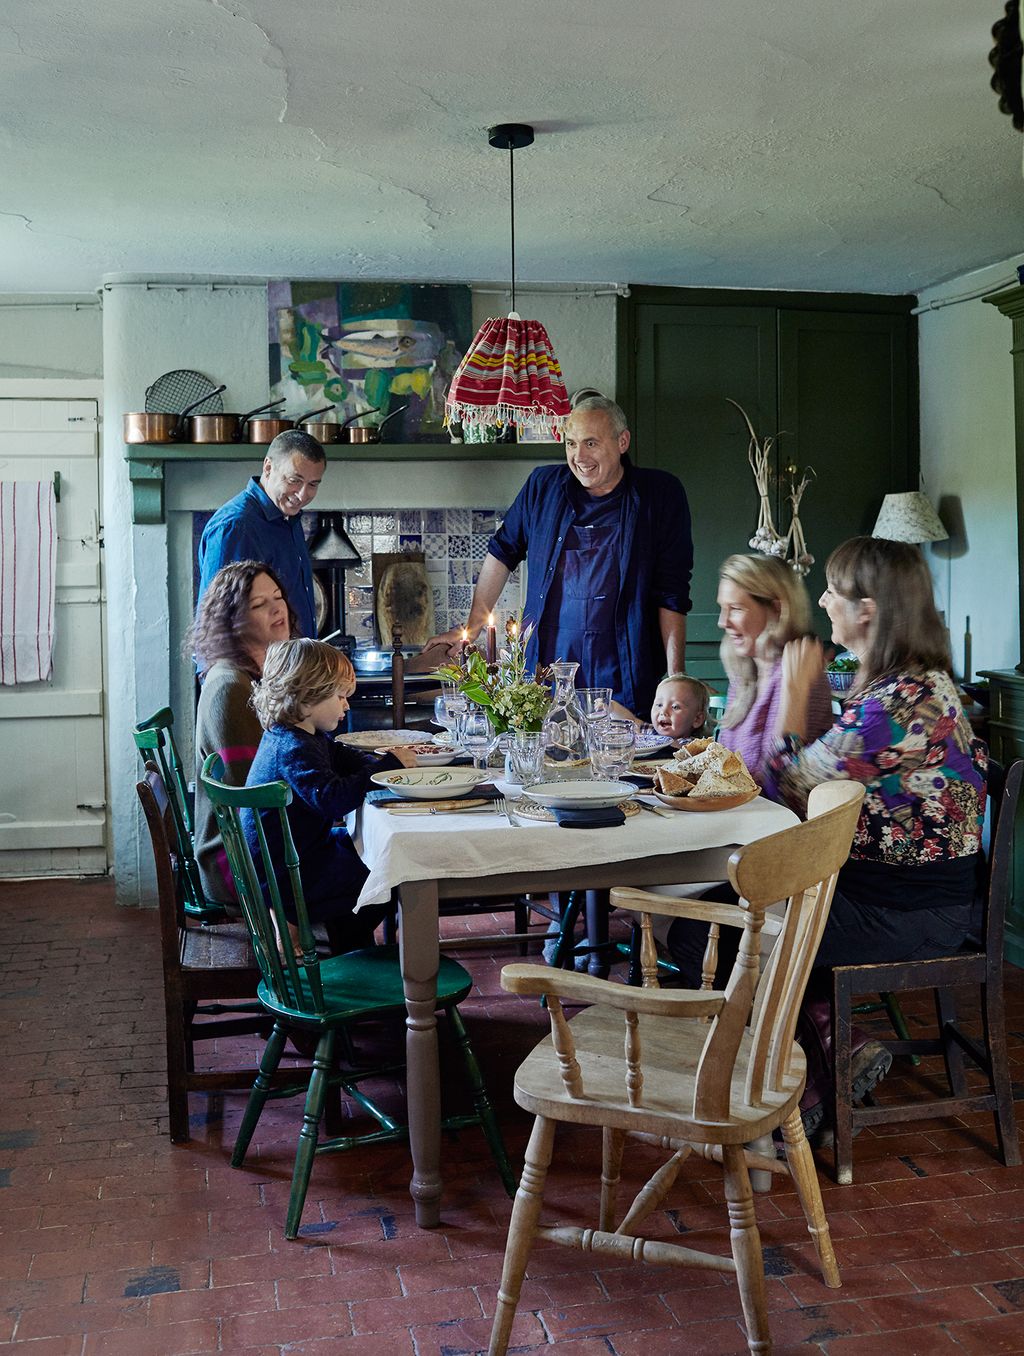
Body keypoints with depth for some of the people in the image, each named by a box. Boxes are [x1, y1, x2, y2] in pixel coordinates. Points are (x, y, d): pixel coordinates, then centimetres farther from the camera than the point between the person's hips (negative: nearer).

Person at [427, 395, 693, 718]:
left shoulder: (660, 494, 0)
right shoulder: (543, 486, 7)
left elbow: (671, 595, -2)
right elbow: (502, 553, 19)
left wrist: (676, 679, -9)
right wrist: (472, 627, 16)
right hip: (546, 676, 2)